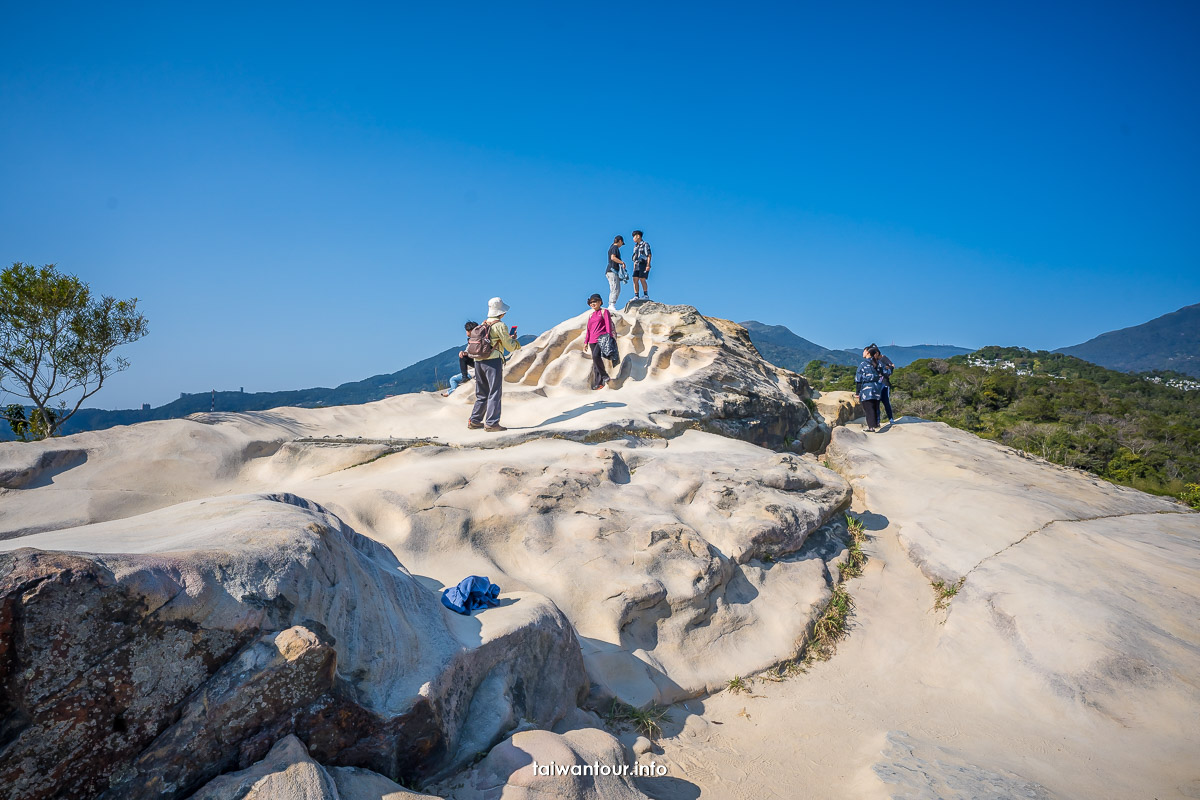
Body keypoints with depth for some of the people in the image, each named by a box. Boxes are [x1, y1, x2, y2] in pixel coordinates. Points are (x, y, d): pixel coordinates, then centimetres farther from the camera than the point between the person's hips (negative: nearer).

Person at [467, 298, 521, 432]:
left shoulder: (483, 325, 13)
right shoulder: (500, 325, -8)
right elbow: (509, 347, -7)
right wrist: (517, 344, 15)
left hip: (478, 361, 7)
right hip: (493, 361, -7)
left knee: (482, 394, 16)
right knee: (495, 392, -4)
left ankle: (474, 421, 19)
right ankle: (491, 423, -7)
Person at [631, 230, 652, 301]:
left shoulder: (645, 244, -4)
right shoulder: (636, 246, 19)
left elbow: (649, 255, -11)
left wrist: (648, 265, -20)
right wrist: (634, 268, 16)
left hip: (644, 264, -7)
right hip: (637, 265, 7)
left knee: (642, 279, -14)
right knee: (635, 280, -4)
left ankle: (646, 295, -7)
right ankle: (636, 296, -4)